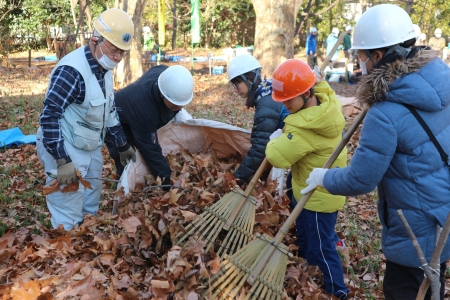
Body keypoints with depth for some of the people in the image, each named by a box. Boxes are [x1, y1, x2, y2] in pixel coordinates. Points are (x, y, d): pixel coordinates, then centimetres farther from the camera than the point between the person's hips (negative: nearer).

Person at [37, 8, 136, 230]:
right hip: (64, 151, -9)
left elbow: (109, 110, 15)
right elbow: (49, 116, -25)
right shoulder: (72, 70, -25)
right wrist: (62, 161, -26)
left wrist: (123, 146, 19)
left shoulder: (104, 68, 4)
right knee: (69, 222, -3)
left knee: (90, 210, 21)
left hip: (90, 149, 9)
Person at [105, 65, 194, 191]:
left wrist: (176, 112, -9)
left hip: (135, 120, 8)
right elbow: (149, 147, -37)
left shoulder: (166, 76, -26)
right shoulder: (144, 108, -45)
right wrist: (166, 178, -36)